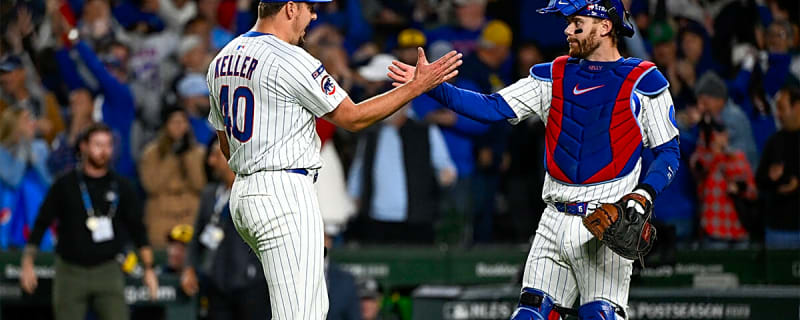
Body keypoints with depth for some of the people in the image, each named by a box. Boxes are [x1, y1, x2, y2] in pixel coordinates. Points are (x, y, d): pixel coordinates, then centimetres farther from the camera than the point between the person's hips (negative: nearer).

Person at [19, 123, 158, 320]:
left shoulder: (122, 188, 4)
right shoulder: (65, 185, -1)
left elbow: (138, 230, 10)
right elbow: (41, 224, 2)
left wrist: (148, 269, 4)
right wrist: (28, 264, -4)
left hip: (108, 272, 1)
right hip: (70, 272, -1)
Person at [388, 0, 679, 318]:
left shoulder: (643, 82, -1)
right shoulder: (554, 75, 12)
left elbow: (668, 152, 1)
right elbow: (493, 108, 5)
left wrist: (643, 195, -16)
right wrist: (432, 86, -7)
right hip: (556, 221, 5)